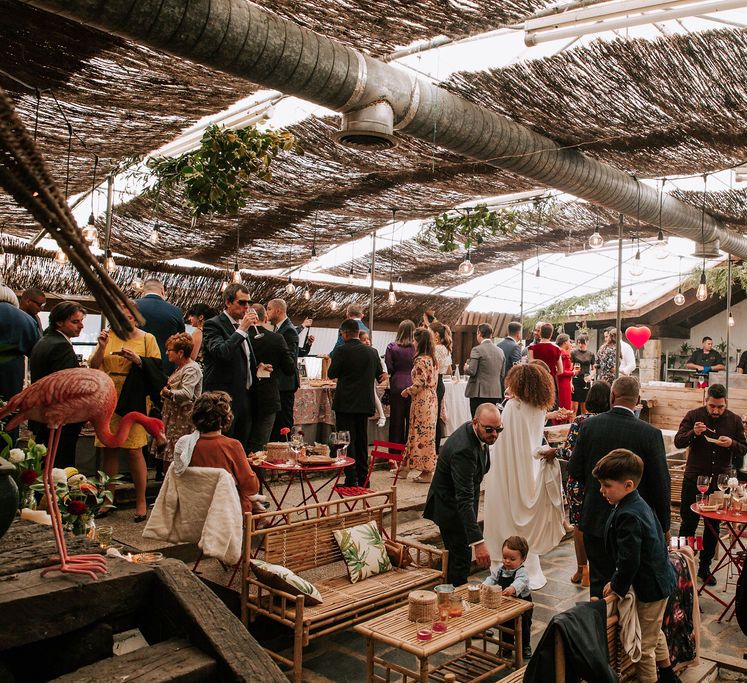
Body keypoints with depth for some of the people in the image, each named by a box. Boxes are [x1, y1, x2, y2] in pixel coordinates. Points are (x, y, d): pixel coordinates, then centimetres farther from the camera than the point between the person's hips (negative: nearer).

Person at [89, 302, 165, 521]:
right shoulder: (108, 336, 7)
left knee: (134, 451, -4)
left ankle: (141, 502, 6)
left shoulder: (147, 339, 2)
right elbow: (93, 368, 3)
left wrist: (138, 360, -18)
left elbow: (156, 370, -2)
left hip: (134, 401, -3)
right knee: (109, 450, 8)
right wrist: (102, 347, -12)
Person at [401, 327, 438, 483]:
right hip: (431, 399, 9)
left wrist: (407, 391, -4)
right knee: (427, 434, 13)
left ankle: (427, 472, 4)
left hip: (422, 401, -9)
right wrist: (411, 391, 16)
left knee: (422, 434, -2)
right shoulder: (432, 359, 12)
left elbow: (419, 384, -20)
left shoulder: (421, 360, -16)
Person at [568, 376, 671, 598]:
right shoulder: (650, 434, -16)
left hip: (596, 519, 2)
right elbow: (660, 484, -10)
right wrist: (663, 524, 2)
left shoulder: (589, 425, -10)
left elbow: (574, 471, -4)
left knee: (599, 581, 14)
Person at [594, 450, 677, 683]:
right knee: (654, 632, 30)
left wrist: (617, 586, -10)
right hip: (660, 580, 11)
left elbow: (629, 561, -28)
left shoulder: (628, 517, -29)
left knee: (643, 646, 4)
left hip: (650, 588, -11)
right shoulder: (640, 504, 2)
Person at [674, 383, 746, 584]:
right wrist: (694, 433, -26)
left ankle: (705, 566, 24)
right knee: (688, 523, 5)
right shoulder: (693, 416, -4)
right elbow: (678, 441, -7)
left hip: (720, 480, 2)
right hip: (694, 477, -2)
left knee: (713, 526, 11)